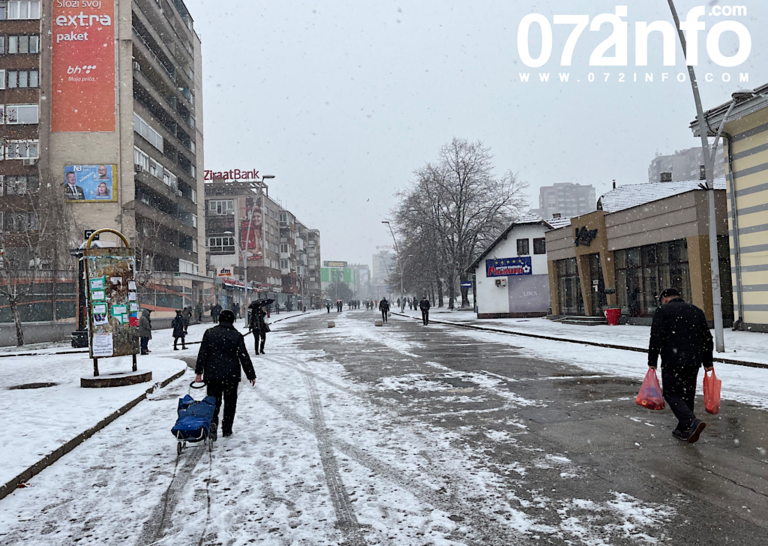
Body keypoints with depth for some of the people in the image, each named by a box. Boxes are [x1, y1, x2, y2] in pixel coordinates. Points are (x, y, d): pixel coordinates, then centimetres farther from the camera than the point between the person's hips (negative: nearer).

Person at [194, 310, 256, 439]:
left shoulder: (209, 332, 2)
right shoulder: (237, 335, -3)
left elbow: (202, 353, 0)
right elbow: (244, 357, -3)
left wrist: (198, 372, 6)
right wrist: (251, 375, 3)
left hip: (212, 374, 1)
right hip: (231, 375, -1)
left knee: (214, 401, 9)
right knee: (230, 402, 11)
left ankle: (212, 422, -17)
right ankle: (227, 429, 15)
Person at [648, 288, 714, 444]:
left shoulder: (663, 311, -3)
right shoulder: (696, 311, 14)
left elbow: (656, 338, -12)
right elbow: (707, 338, 14)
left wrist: (652, 362, -8)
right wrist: (708, 363, 18)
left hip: (672, 362, -6)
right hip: (693, 362, 6)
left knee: (672, 394, 1)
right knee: (687, 394, 15)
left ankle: (691, 422, -20)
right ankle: (683, 430, 22)